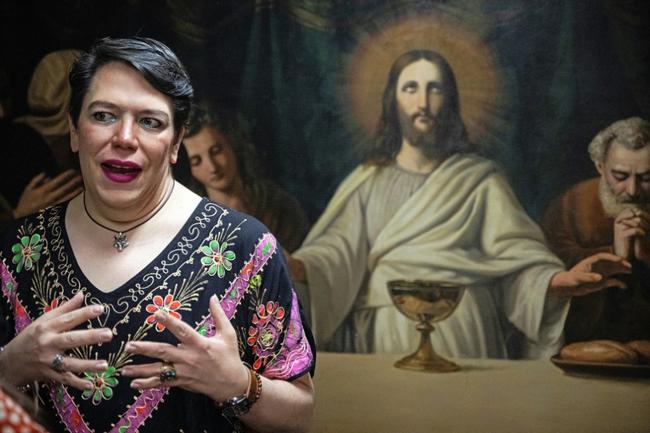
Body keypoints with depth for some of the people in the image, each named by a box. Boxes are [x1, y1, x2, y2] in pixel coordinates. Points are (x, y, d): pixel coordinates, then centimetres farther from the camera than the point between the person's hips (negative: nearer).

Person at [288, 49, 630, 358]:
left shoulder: (480, 180, 10)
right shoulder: (367, 181, 14)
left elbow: (516, 257, -1)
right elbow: (339, 250, 1)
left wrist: (556, 281, -22)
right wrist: (295, 268, -20)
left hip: (461, 342, -1)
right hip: (382, 340, 1)